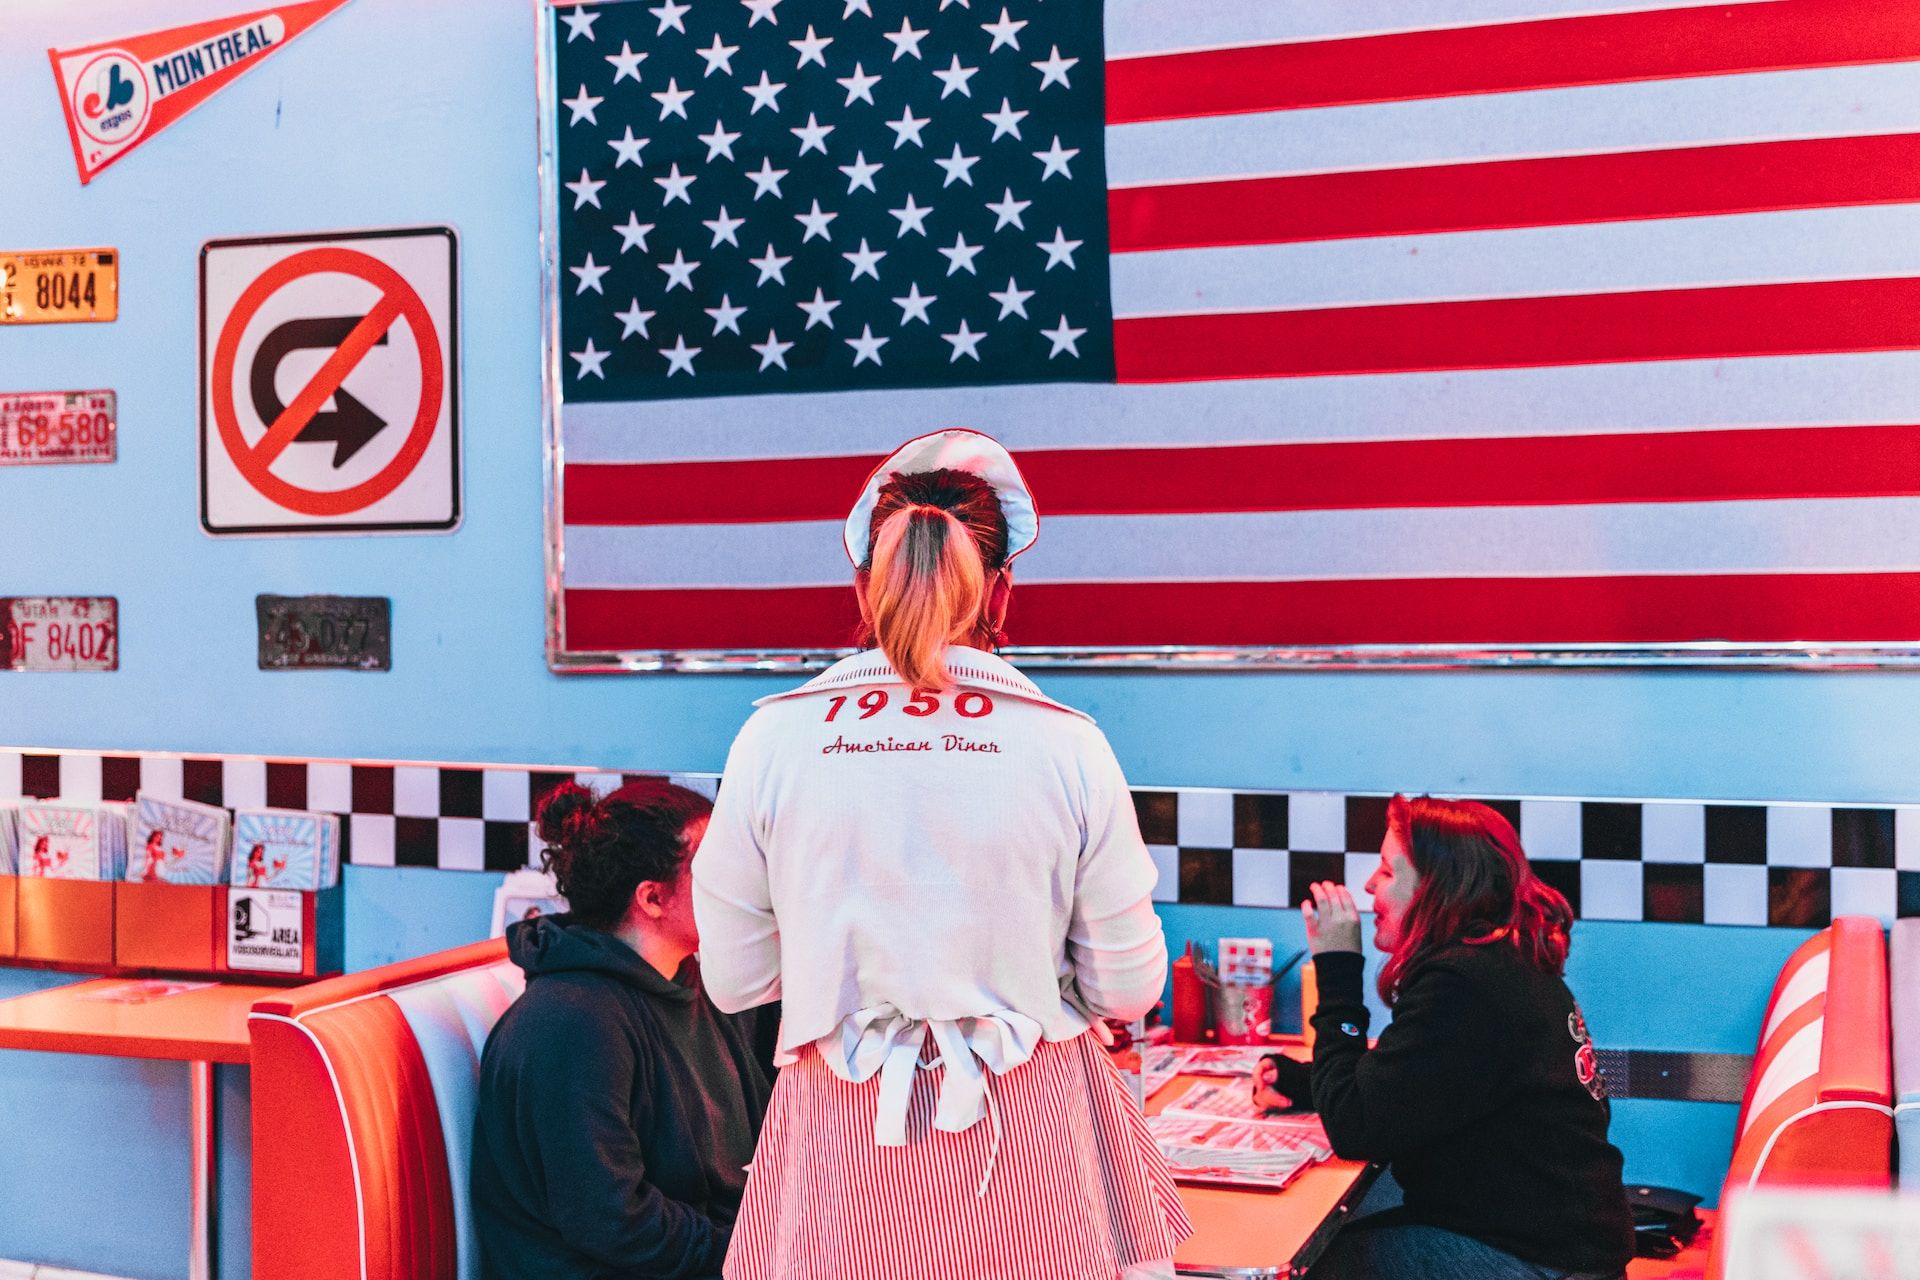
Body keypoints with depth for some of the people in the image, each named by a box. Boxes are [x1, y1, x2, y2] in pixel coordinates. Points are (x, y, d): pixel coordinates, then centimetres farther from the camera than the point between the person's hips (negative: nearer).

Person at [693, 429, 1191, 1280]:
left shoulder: (774, 738, -7)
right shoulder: (1069, 746, -8)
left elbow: (733, 980, 1)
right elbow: (1127, 988, -2)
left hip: (843, 1133, 1)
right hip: (1032, 1131, 0)